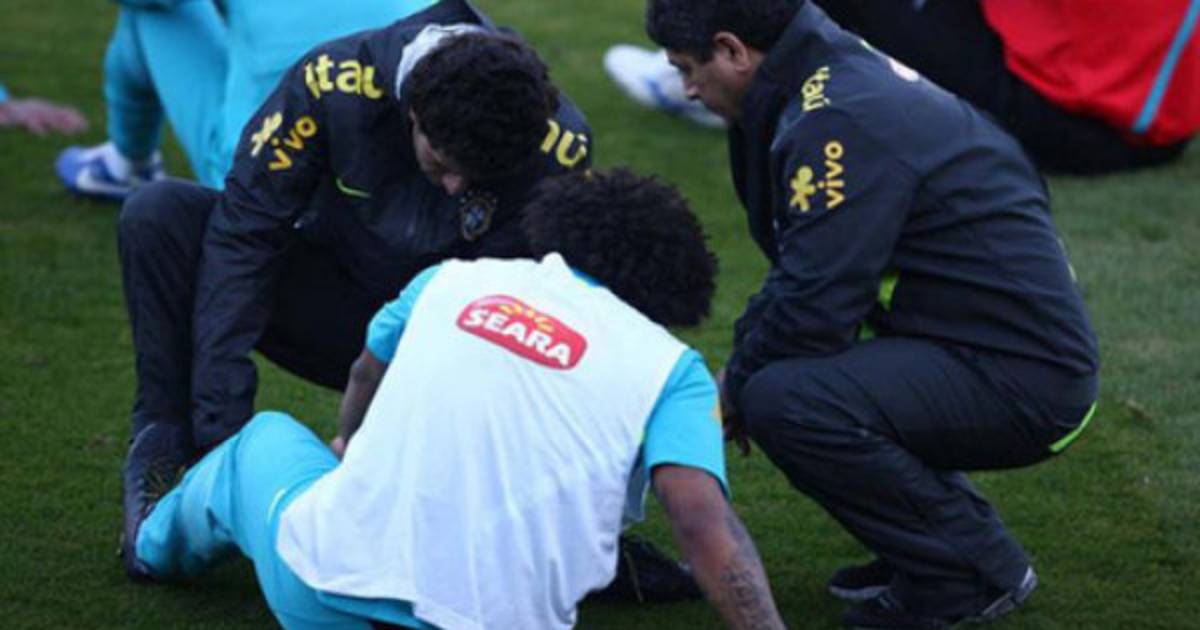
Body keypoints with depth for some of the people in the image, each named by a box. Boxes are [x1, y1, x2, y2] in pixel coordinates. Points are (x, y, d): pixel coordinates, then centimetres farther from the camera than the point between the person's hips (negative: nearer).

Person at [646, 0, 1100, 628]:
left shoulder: (845, 122, -21)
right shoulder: (845, 74, 12)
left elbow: (812, 310, -24)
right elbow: (799, 273, 21)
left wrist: (730, 397, -6)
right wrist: (735, 373, 11)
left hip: (1020, 378, -10)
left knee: (783, 403, -25)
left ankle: (973, 569, -7)